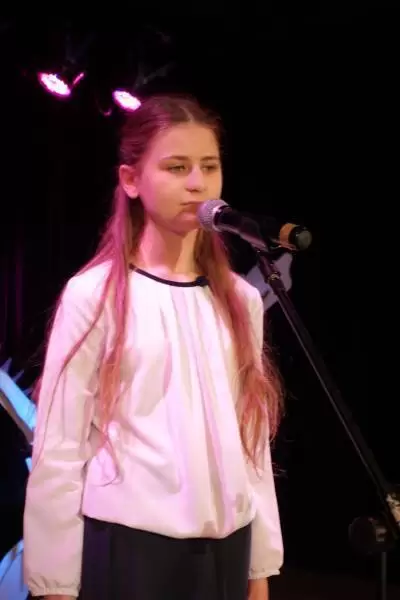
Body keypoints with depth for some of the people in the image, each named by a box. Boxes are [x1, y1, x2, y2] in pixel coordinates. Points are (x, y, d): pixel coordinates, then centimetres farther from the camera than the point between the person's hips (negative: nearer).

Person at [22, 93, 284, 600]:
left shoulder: (241, 299, 6)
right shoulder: (94, 294, -8)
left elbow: (252, 438, 8)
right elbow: (58, 447, -7)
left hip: (226, 545, 4)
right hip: (127, 544, -4)